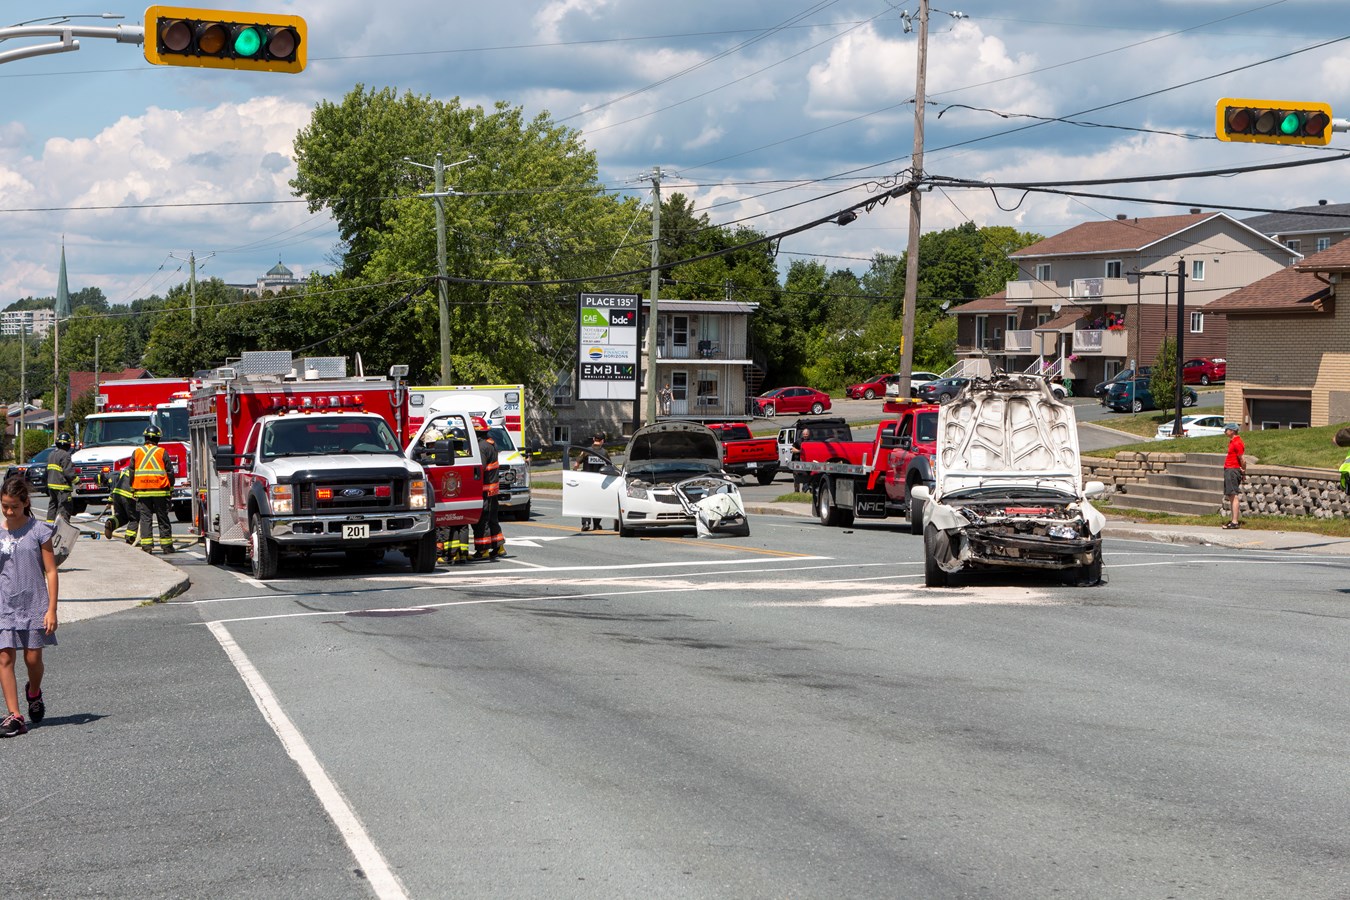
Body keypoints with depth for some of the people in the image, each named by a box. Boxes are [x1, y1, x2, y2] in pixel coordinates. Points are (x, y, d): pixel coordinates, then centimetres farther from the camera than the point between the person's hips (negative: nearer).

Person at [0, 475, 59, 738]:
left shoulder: (38, 531, -3)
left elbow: (50, 571, -2)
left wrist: (52, 609, -8)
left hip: (34, 604, -2)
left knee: (33, 658, 2)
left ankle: (34, 693, 34)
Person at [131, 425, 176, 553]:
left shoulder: (136, 452, 4)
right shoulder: (162, 452, -1)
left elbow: (131, 473, 7)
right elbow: (170, 472, 0)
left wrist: (133, 489, 14)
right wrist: (171, 487, 9)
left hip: (142, 491, 1)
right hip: (160, 491, -1)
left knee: (145, 519, 2)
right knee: (163, 519, 5)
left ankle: (146, 546, -3)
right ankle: (166, 545, 6)